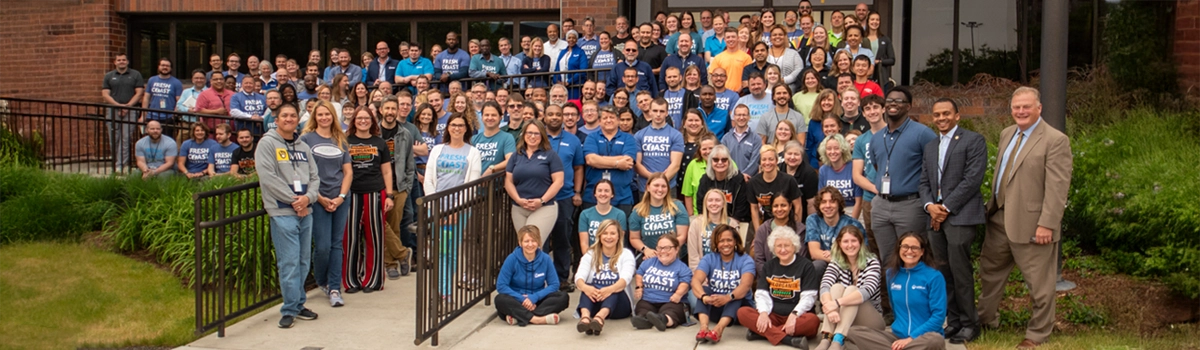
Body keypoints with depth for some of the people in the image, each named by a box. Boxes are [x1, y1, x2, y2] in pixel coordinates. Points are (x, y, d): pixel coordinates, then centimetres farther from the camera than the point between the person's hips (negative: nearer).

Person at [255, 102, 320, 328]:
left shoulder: (304, 147, 16)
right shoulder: (268, 143, -2)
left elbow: (314, 177, 12)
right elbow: (268, 177, -11)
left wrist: (308, 197, -9)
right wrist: (293, 200, -13)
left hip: (305, 211, 6)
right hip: (282, 212, -6)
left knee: (303, 261, 9)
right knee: (289, 262, -6)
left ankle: (298, 304, 19)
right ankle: (290, 310, 1)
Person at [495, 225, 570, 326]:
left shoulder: (545, 259, -3)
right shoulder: (512, 259, -8)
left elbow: (554, 285, -4)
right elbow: (501, 286, -11)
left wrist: (534, 297, -18)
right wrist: (522, 299, -21)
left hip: (537, 301, 2)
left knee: (563, 297, -23)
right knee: (500, 299, -33)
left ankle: (519, 317, -33)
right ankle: (539, 319, -37)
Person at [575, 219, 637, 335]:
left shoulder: (626, 255, 4)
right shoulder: (590, 255, 9)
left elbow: (625, 279, -17)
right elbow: (579, 277, -9)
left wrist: (610, 289, -40)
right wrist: (585, 287, -36)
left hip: (618, 305, -1)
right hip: (594, 302, 1)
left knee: (614, 290, -33)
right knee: (588, 287, -29)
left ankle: (600, 317, -62)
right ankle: (585, 316, -59)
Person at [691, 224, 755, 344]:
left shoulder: (745, 261, -7)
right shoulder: (709, 259, 0)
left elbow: (746, 285, -26)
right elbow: (696, 281, -19)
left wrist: (728, 297, -47)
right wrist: (704, 297, -42)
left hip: (738, 307, -2)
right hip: (714, 307, 2)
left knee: (737, 295, -32)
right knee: (703, 289, -24)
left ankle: (719, 329, -54)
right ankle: (703, 327, -47)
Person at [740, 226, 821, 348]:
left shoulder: (806, 266, 1)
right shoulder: (768, 266, 14)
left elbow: (808, 296, -8)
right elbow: (761, 294, 6)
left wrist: (794, 315, -25)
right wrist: (763, 313, -16)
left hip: (796, 316, -3)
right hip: (772, 316, 3)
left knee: (812, 320, -36)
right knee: (742, 312, -22)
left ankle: (760, 333, -34)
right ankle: (787, 339, -36)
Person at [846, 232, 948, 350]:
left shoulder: (934, 276, -8)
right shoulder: (892, 273, 8)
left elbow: (938, 315, -11)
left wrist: (912, 338, -17)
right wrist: (901, 327, 9)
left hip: (924, 336, -4)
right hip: (898, 335, 4)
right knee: (852, 332, -17)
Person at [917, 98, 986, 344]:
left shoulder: (973, 141, 0)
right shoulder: (930, 147, 22)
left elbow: (973, 179, -9)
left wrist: (946, 207, -11)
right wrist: (930, 205, -2)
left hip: (960, 215, -6)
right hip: (936, 216, 6)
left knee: (960, 271, -8)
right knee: (942, 272, 4)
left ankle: (969, 324, 1)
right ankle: (951, 320, 12)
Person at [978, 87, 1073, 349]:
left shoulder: (1055, 140, -13)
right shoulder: (1007, 134, 12)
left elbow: (1057, 188, -17)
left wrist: (1047, 224, -21)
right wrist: (992, 207, 16)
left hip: (1031, 224, -8)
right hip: (999, 219, 8)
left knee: (1039, 282, 3)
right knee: (990, 270, 20)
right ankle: (985, 318, 38)